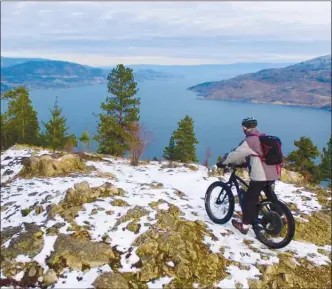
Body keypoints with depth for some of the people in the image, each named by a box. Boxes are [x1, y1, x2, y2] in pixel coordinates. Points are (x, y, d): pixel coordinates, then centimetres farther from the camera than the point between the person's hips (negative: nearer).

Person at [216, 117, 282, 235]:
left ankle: (244, 226, 9)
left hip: (259, 176, -8)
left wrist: (222, 162, 4)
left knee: (249, 199, 3)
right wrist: (240, 162, 30)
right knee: (271, 195, 29)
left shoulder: (249, 140, -12)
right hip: (273, 173, 8)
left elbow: (236, 153, -9)